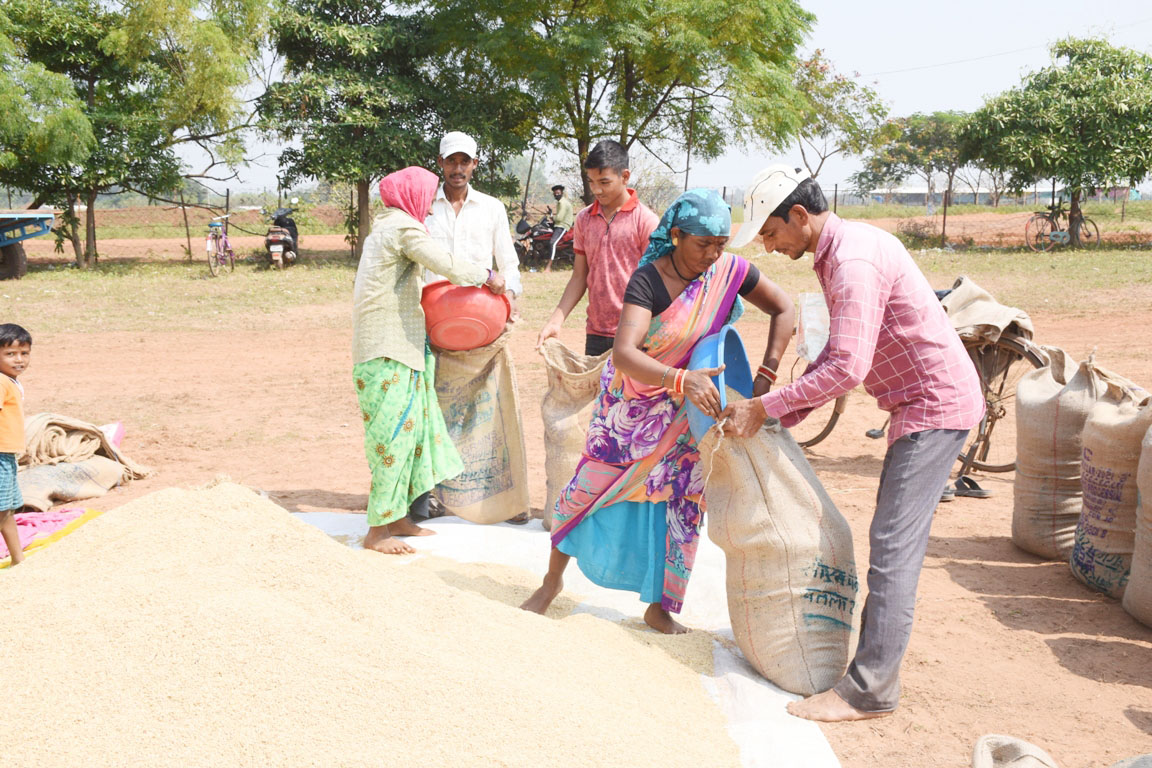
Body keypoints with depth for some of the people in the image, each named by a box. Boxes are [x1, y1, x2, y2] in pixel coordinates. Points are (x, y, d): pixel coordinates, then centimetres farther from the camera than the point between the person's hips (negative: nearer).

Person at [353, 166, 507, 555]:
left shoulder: (385, 227, 20)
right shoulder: (405, 227, -11)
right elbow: (447, 265, -17)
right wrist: (487, 276, -3)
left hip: (396, 345, 10)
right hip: (387, 349, -10)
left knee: (410, 426, 13)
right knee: (394, 431, -7)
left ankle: (398, 516, 20)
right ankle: (378, 530, -2)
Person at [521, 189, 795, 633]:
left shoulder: (729, 270, -14)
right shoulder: (647, 281, -27)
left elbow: (784, 310, -3)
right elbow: (624, 354, -39)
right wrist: (681, 379, -54)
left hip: (686, 411, 4)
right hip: (631, 400, -3)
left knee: (683, 501, 2)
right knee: (591, 484, 3)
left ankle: (659, 606, 18)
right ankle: (553, 580, 26)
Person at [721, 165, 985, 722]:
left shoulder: (854, 261, -22)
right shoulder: (839, 251, 11)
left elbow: (847, 369, -29)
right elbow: (836, 355, 17)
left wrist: (764, 408, -21)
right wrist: (782, 420, 11)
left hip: (935, 405, -10)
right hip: (923, 404, 10)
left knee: (894, 542, -9)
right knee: (893, 536, 14)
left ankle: (869, 690, -5)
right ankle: (878, 658, 23)